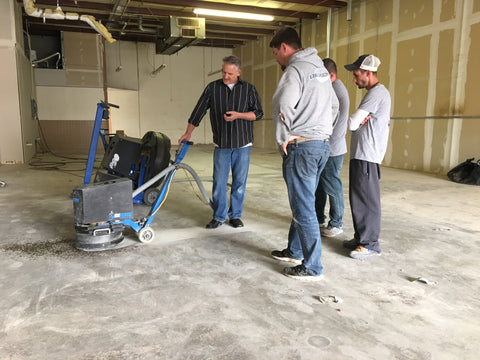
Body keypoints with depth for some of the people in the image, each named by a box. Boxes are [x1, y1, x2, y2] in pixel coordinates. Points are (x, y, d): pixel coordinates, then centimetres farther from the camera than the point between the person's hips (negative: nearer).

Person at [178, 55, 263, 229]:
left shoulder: (249, 89, 3)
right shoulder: (212, 88, 4)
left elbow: (258, 113, 0)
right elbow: (199, 110, 6)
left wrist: (238, 115, -15)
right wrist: (188, 132, 4)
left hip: (242, 144, 0)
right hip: (221, 144, 0)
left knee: (239, 182, 5)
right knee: (219, 182, 1)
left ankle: (235, 215, 19)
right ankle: (219, 217, 14)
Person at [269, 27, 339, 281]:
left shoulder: (295, 69, -11)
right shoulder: (320, 68, 18)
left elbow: (284, 107, -27)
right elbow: (334, 106, 25)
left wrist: (283, 139, -13)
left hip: (301, 146, -9)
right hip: (322, 145, 9)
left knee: (304, 208, -2)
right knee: (302, 203, 19)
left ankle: (312, 268, 8)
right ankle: (295, 251, 34)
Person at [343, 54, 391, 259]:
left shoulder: (376, 93, -11)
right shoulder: (378, 93, 21)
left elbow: (352, 124, -15)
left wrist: (355, 122, 8)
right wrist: (361, 121, -1)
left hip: (367, 156, -10)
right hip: (361, 154, 10)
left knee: (366, 199, -6)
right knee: (358, 198, 13)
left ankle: (370, 244, 2)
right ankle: (361, 238, 22)